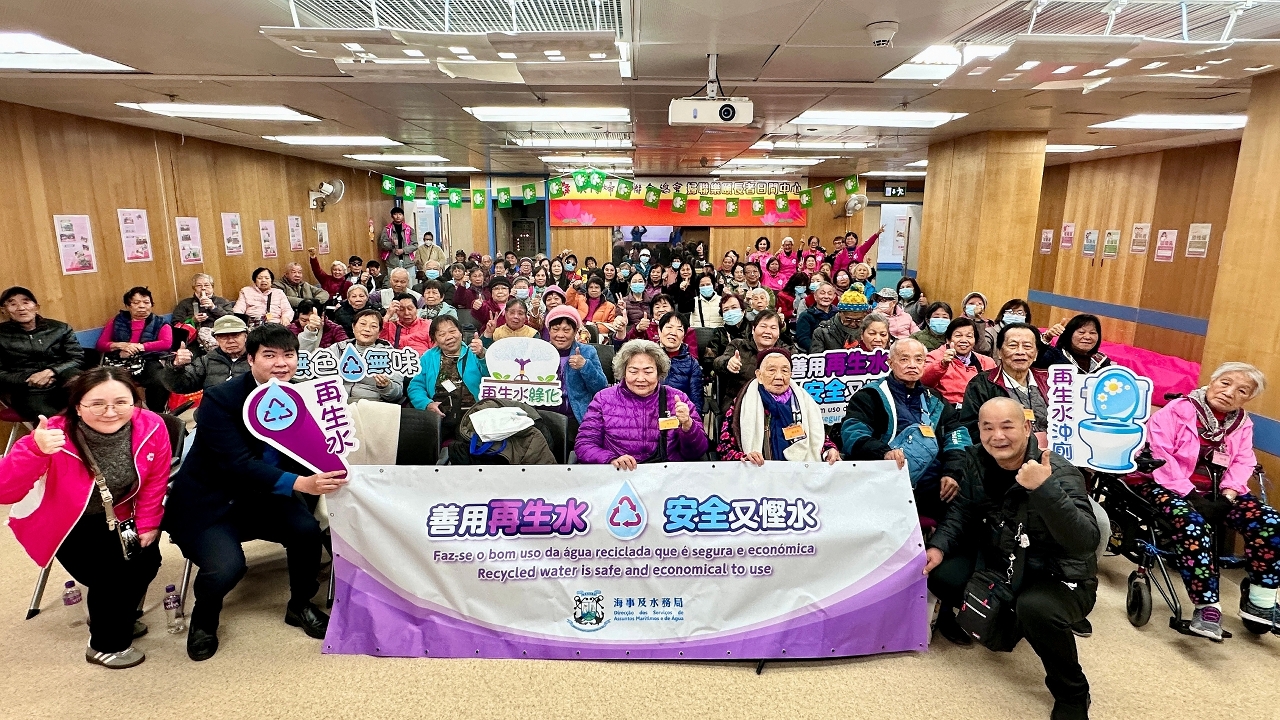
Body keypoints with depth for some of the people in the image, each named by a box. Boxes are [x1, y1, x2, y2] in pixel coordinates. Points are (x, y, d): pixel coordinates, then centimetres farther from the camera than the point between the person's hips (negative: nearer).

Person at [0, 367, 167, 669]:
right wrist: (36, 451, -53)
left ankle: (119, 618, 27)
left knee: (146, 561, -6)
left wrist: (147, 525, 0)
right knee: (112, 572, -16)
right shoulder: (57, 436, -31)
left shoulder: (151, 427, -23)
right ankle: (106, 645, 12)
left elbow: (154, 482, -6)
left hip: (115, 519, 4)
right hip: (65, 522, -4)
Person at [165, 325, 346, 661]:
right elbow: (238, 464, -29)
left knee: (308, 531, -22)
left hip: (260, 497, 4)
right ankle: (203, 621, 11)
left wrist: (326, 474, -27)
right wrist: (300, 484, -41)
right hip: (209, 503, -4)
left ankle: (300, 606, 8)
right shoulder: (220, 399, -20)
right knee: (227, 566, -26)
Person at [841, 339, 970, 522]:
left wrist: (953, 472, -4)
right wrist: (884, 452, -25)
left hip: (933, 492, 5)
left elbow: (958, 437, 15)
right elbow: (852, 433, -6)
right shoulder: (871, 395, 9)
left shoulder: (935, 401, 25)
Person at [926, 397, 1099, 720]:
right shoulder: (977, 460, -4)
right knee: (940, 572, -11)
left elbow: (1086, 542, -34)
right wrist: (939, 547, -15)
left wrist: (1044, 489, -45)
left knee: (1034, 608, -36)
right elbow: (962, 510, 2)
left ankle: (1072, 693, -5)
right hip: (1000, 565, 6)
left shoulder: (1060, 473, -23)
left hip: (1060, 578, -6)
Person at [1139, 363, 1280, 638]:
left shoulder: (1242, 423, 12)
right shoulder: (1178, 409, -9)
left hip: (1215, 492, 7)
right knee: (1193, 526, -34)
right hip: (1168, 486, -6)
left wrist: (1227, 497, -12)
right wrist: (1189, 495, -21)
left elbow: (1242, 464, 6)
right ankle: (1207, 606, -25)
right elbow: (1157, 453, -18)